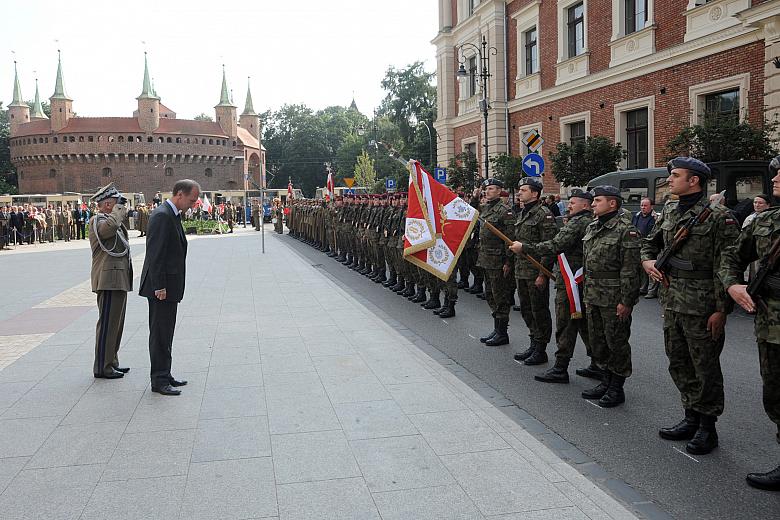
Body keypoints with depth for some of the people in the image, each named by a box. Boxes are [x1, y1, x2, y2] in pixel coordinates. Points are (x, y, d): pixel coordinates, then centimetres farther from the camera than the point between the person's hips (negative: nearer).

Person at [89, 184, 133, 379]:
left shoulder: (111, 220, 20)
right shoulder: (97, 220, -10)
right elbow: (109, 228, -33)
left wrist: (120, 216, 17)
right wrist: (118, 211, -17)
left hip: (119, 280, 10)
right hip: (109, 280, -10)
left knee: (116, 323, 15)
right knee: (107, 323, -6)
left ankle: (112, 362, 25)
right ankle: (102, 367, 0)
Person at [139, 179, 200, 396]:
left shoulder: (173, 215, 15)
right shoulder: (162, 216, -17)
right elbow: (155, 254, -21)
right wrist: (159, 287, -22)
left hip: (169, 286, 10)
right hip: (162, 286, -10)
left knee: (164, 334, 16)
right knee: (160, 334, -3)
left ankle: (164, 375, 25)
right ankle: (159, 381, 3)